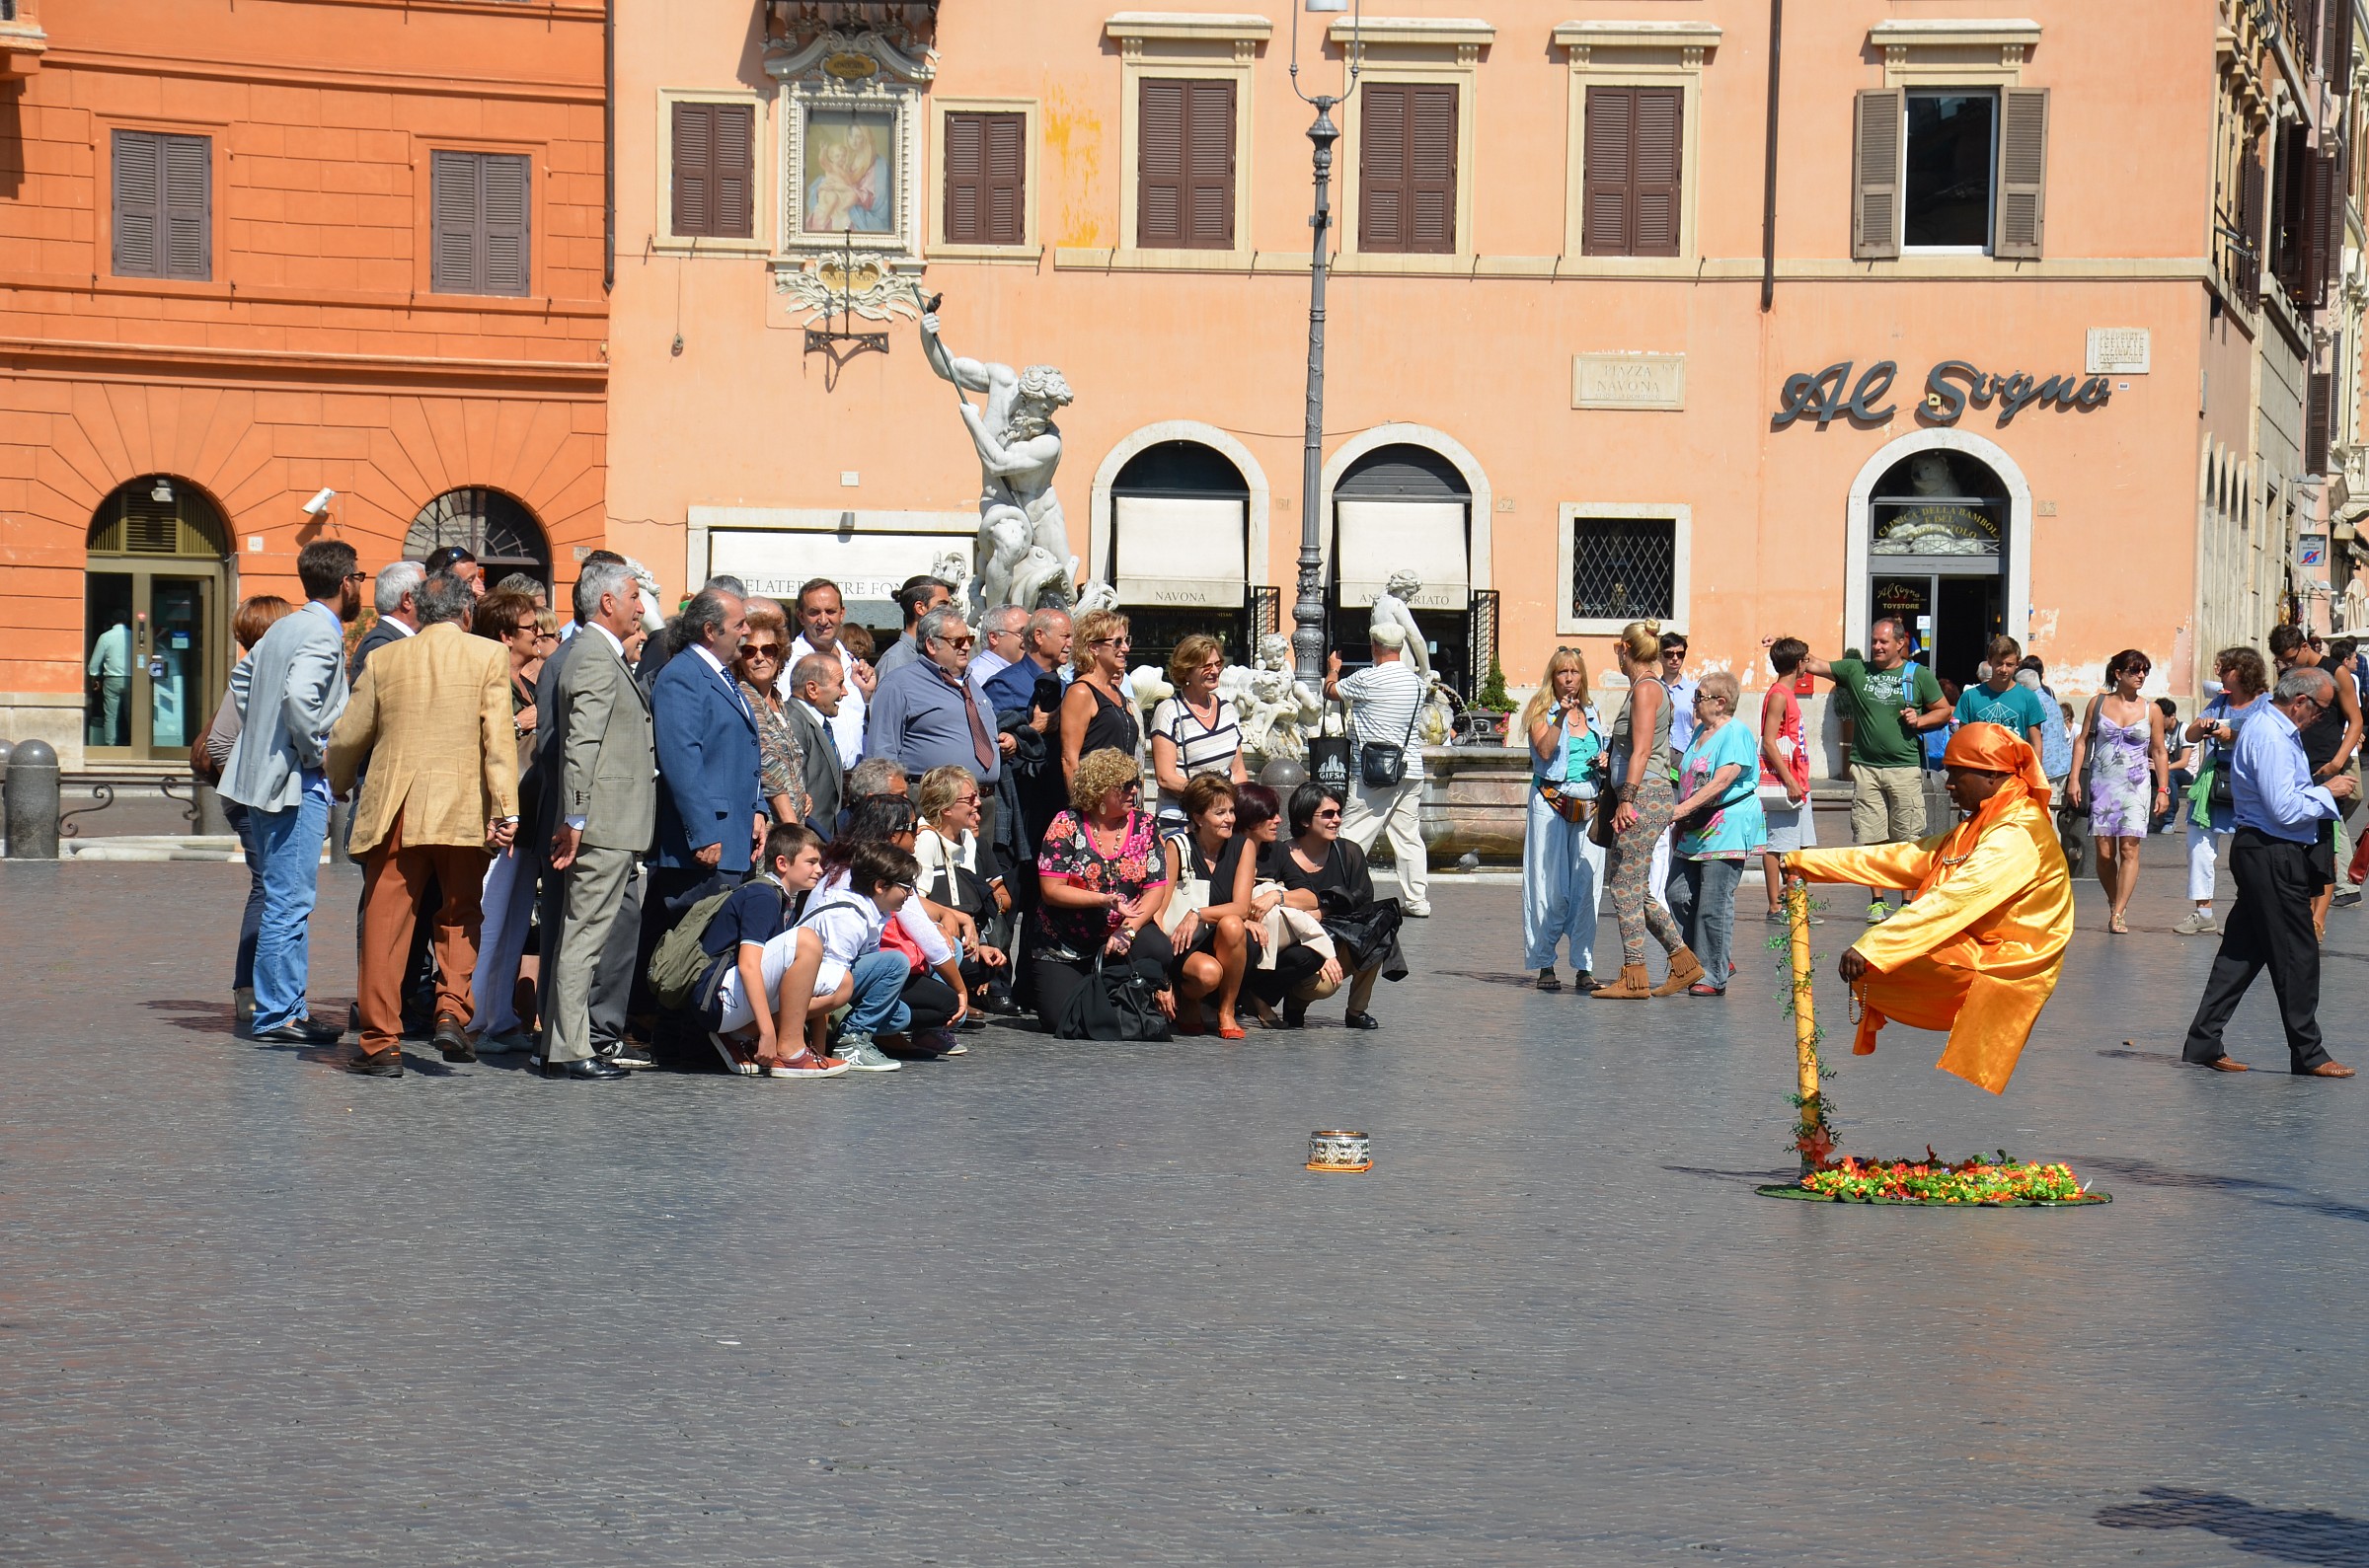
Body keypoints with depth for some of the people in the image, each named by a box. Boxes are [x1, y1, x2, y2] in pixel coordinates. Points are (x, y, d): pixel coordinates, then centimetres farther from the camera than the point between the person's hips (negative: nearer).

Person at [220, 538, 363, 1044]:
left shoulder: (284, 628, 13)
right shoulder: (323, 634, -15)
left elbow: (242, 677, 27)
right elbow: (299, 696, -30)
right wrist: (315, 751, -17)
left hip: (262, 775, 10)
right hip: (297, 784, -10)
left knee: (288, 901, 15)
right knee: (289, 903, -6)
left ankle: (288, 1007, 19)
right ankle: (275, 1016, -4)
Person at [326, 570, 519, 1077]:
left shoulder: (384, 660, 7)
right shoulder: (489, 656, 1)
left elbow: (347, 737, 12)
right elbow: (498, 736, -6)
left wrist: (335, 788, 30)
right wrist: (506, 808, -7)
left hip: (393, 811, 1)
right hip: (463, 811, -1)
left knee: (386, 926, 3)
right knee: (459, 916, 17)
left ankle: (382, 1043, 2)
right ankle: (452, 1012, 1)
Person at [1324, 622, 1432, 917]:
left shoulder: (1368, 679, -12)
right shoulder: (1417, 681, 5)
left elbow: (1331, 690, 2)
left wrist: (1333, 669, 25)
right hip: (1410, 770, 6)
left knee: (1353, 837, -1)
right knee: (1409, 836, 10)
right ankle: (1416, 900, 11)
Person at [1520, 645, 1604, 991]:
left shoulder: (1591, 712, 16)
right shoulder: (1541, 712, 2)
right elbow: (1544, 750, -14)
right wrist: (1561, 715, -19)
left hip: (1589, 804, 4)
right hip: (1550, 803, -4)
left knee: (1586, 885, 0)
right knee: (1549, 886, -4)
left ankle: (1583, 966, 4)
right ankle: (1544, 965, 2)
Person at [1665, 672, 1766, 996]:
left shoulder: (1736, 734, -10)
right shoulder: (1700, 731, 18)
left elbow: (1722, 781, -21)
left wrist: (1682, 809, -26)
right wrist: (1680, 821, 22)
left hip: (1726, 831, -9)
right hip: (1692, 831, 9)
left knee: (1714, 905, -7)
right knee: (1679, 896, 4)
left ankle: (1713, 975, 1)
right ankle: (1702, 963, 16)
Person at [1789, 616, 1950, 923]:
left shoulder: (1918, 676, 7)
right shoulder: (1856, 670, 11)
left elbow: (1944, 710, 13)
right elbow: (1813, 664, 7)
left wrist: (1920, 720, -5)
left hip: (1905, 767, -2)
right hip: (1865, 768, 2)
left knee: (1908, 841, -2)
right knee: (1871, 840, 1)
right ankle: (1876, 901, 9)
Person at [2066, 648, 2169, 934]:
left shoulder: (2151, 711, 5)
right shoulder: (2098, 703, 5)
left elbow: (2159, 752, 10)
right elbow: (2082, 741, 9)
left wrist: (2163, 789, 4)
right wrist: (2074, 779, 2)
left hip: (2135, 787, -1)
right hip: (2102, 784, 1)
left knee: (2129, 848, -10)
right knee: (2104, 852, -1)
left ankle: (2118, 914, -10)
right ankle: (2114, 903, 18)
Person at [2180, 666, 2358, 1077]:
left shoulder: (2274, 728, 15)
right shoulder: (2270, 738, -19)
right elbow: (2286, 811, -23)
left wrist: (2322, 792, 9)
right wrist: (2327, 793, -9)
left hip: (2262, 854, 11)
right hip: (2273, 856, -11)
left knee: (2243, 950, 11)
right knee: (2298, 955, -3)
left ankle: (2204, 1042, 13)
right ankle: (2308, 1055, 5)